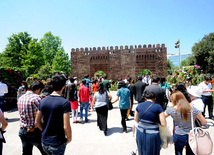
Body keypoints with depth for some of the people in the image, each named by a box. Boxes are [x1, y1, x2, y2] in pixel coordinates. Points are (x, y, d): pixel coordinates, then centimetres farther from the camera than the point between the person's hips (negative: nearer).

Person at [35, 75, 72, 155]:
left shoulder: (43, 101, -2)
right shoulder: (65, 103, -20)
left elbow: (37, 122, 5)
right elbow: (66, 127, -22)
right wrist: (69, 138, -4)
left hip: (44, 142, 6)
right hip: (58, 144, -5)